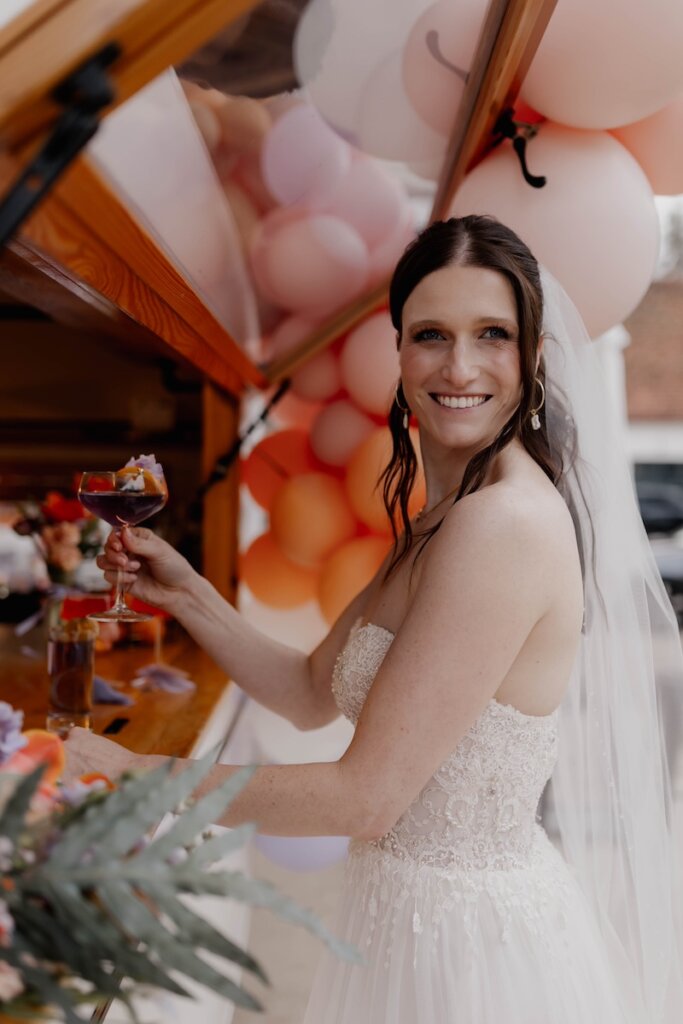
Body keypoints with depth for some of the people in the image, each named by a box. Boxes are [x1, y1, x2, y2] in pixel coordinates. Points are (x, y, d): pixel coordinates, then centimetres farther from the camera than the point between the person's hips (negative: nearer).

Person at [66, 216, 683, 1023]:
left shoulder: (507, 522, -26)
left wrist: (130, 774, -17)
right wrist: (185, 593, -4)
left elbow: (366, 796, -25)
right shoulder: (434, 524, 4)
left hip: (468, 933, -8)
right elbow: (312, 695, 7)